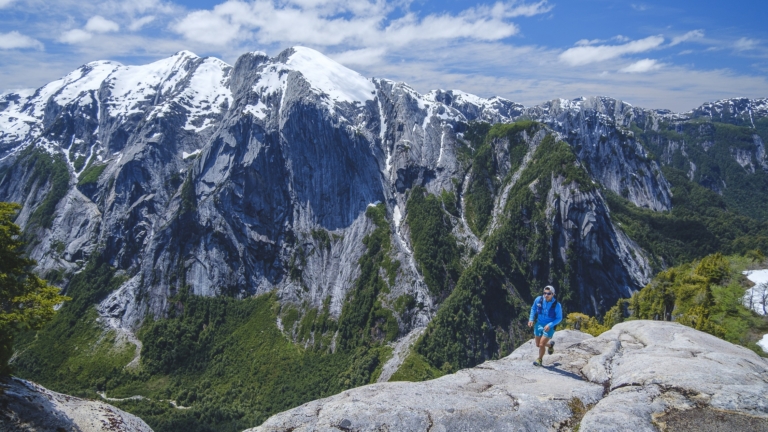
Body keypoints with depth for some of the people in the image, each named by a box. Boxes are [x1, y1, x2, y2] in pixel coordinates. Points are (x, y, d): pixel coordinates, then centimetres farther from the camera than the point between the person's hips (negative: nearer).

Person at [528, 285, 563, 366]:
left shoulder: (557, 305, -22)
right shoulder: (538, 299, -14)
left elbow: (559, 318, -10)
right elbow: (533, 309, 6)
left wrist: (550, 325, -23)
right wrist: (531, 319, -5)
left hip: (549, 327, -4)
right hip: (539, 324, 4)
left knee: (541, 344, -9)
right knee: (538, 344, 15)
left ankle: (539, 359, 20)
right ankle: (550, 344, 48)